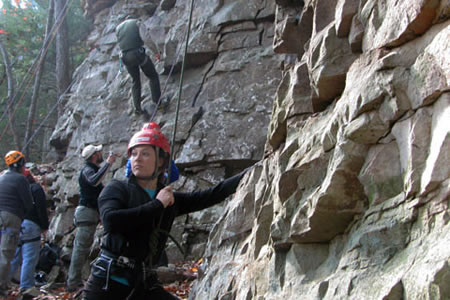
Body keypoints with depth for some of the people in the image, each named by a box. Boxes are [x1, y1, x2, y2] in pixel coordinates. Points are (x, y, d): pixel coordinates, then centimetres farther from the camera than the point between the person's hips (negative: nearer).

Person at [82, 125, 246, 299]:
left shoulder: (170, 200, 12)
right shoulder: (117, 189, 0)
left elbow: (213, 195, 11)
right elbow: (111, 220, -20)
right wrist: (157, 205, -13)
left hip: (144, 285, 4)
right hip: (108, 279, -4)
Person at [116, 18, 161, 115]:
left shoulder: (118, 28, 18)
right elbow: (148, 41, -5)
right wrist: (157, 52, 6)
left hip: (125, 57, 4)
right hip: (138, 53, -4)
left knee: (135, 81, 20)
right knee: (153, 76, 14)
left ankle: (137, 107, 14)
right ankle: (157, 101, 8)